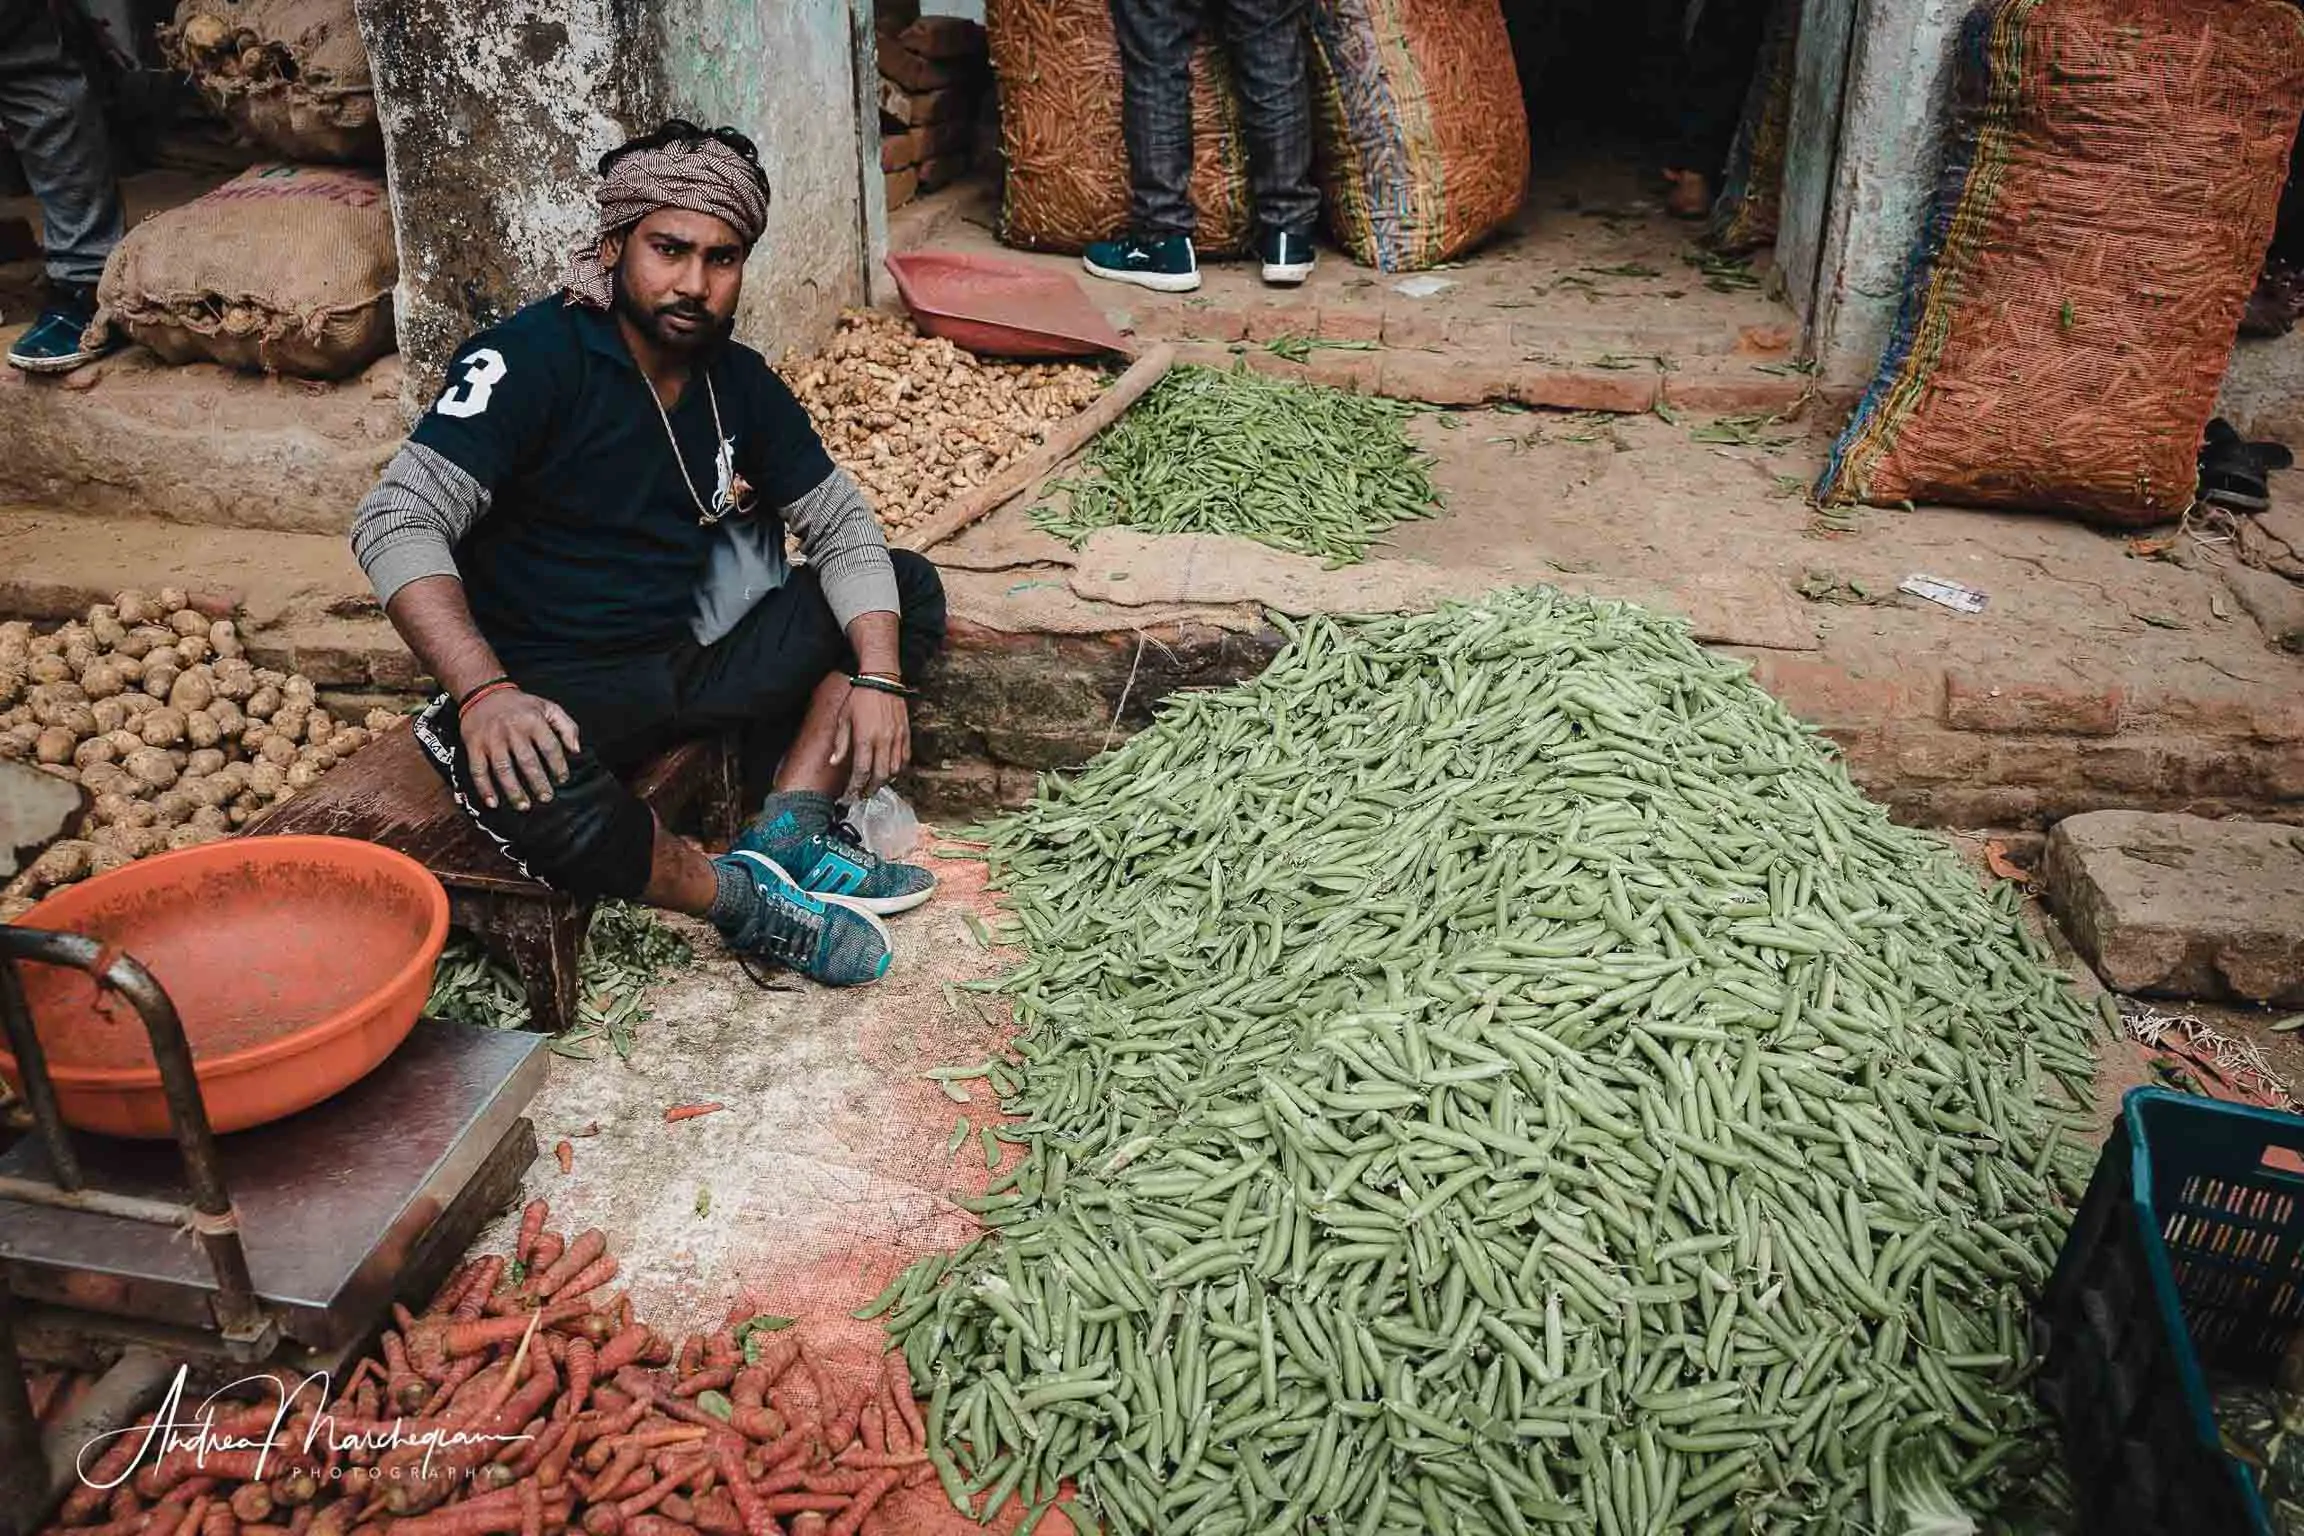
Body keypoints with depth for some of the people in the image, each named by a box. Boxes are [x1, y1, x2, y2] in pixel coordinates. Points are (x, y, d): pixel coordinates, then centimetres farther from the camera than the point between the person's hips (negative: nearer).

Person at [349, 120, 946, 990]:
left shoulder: (740, 381, 3)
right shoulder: (532, 360, -16)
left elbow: (840, 523, 4)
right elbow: (398, 523, -25)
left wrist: (879, 678, -13)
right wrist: (486, 693, -40)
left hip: (688, 659, 7)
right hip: (556, 689, -6)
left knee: (909, 590, 0)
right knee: (520, 783, -40)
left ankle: (787, 835, -14)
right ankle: (744, 903, -15)